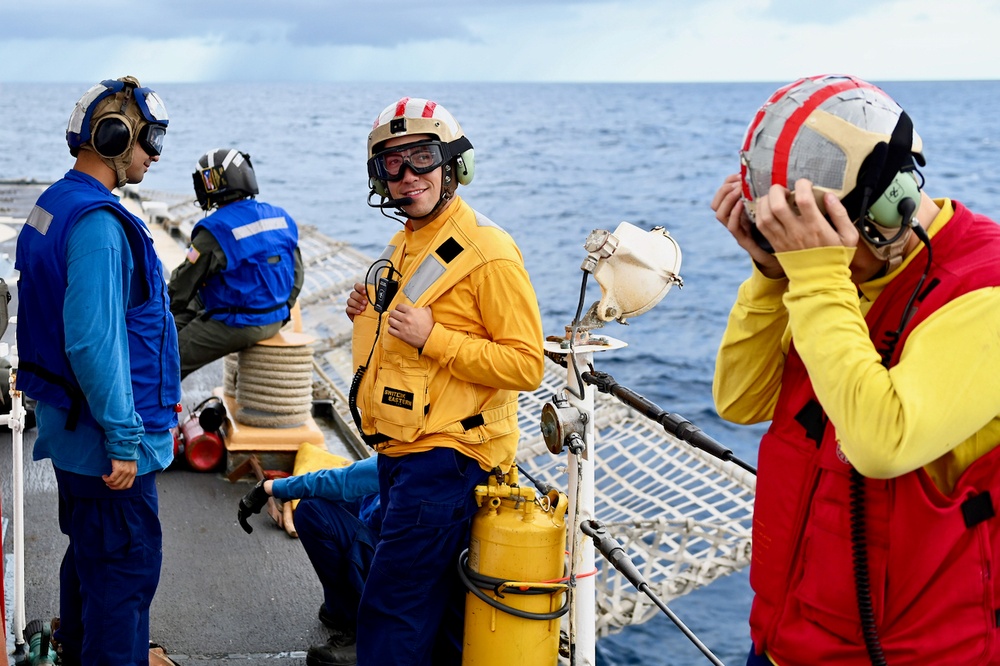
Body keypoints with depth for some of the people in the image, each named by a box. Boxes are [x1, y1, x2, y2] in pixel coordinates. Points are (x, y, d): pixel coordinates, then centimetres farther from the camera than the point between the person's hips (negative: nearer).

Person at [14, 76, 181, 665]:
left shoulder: (54, 206, 11)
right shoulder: (97, 222, -22)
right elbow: (93, 341, -28)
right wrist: (123, 439, -23)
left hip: (72, 429, 10)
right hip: (107, 439, -10)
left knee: (90, 558, 22)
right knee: (127, 568, -1)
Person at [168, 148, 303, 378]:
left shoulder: (215, 232, -19)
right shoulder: (281, 219, 2)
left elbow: (182, 288, -11)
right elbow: (296, 276, 11)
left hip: (236, 325, -8)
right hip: (275, 321, 8)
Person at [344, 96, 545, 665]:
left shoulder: (488, 253, -15)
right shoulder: (406, 245, 14)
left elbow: (526, 366, -18)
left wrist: (431, 337, -23)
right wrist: (373, 315, 7)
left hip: (446, 456, -9)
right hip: (402, 449, 9)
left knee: (392, 614, -8)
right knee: (439, 607, 19)